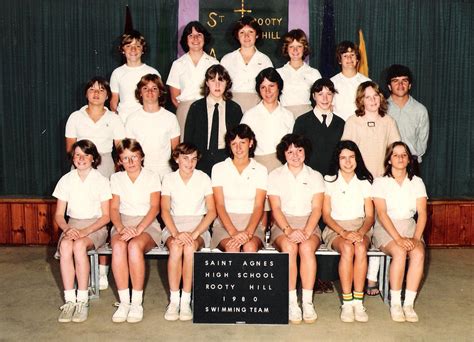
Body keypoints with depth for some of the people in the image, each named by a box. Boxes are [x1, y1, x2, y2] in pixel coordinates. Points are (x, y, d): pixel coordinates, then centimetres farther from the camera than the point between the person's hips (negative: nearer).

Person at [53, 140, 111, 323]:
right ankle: (69, 300, -29)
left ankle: (83, 300, -27)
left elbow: (106, 216, -4)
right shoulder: (66, 180, 7)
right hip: (72, 224, 3)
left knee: (79, 245, -34)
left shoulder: (101, 181, -2)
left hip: (95, 226, -2)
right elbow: (59, 214, 7)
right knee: (65, 245, -32)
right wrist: (66, 228, -14)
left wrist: (85, 231, -18)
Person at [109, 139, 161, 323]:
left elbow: (154, 208, -5)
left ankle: (137, 302, -27)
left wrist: (138, 229, -21)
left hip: (147, 224, -2)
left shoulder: (152, 177, 5)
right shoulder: (116, 178, 13)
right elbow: (114, 208, 5)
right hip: (123, 223, 2)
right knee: (118, 246, -33)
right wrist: (121, 228, -16)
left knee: (135, 246, -35)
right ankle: (124, 302, -28)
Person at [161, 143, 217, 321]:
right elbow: (165, 211, -3)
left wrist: (194, 234, -17)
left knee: (190, 247, -34)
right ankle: (174, 300, -23)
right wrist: (176, 233, -22)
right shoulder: (169, 179, 6)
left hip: (198, 226, -1)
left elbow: (212, 211, -3)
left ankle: (186, 301, -24)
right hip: (174, 226, 1)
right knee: (176, 247, -33)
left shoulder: (203, 178, 4)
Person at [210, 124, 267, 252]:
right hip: (225, 222, 0)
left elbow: (259, 206, -2)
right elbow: (219, 205, -3)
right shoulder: (219, 168, 6)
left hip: (251, 223, 1)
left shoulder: (260, 170, 8)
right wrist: (233, 232, -19)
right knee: (232, 247, -33)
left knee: (250, 247, -32)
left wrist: (248, 232, -21)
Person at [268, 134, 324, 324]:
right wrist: (289, 230, -20)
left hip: (309, 223, 1)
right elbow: (275, 208, -2)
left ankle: (307, 301, -27)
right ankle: (292, 302, -28)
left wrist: (306, 232, -17)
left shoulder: (315, 176, 12)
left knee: (307, 247, -32)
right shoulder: (275, 176, 9)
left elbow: (317, 209, 0)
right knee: (289, 247, -33)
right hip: (282, 224, -1)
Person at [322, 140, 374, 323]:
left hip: (360, 227, 1)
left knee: (361, 249, -33)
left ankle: (358, 301, -29)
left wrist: (361, 232, -15)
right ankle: (347, 302, -29)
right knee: (347, 248, -34)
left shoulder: (364, 182, 11)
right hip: (335, 228, -1)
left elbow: (370, 216, 6)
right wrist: (344, 233, -16)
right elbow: (326, 215, 0)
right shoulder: (329, 181, 6)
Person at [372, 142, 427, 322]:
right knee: (400, 253, -32)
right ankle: (395, 303, -20)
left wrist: (416, 237, -16)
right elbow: (382, 214, -11)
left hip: (409, 227, 3)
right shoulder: (380, 183, 0)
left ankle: (409, 304, -21)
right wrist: (398, 238, -23)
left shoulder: (417, 182, 9)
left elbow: (422, 213, 1)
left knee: (418, 254, -27)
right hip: (385, 228, -3)